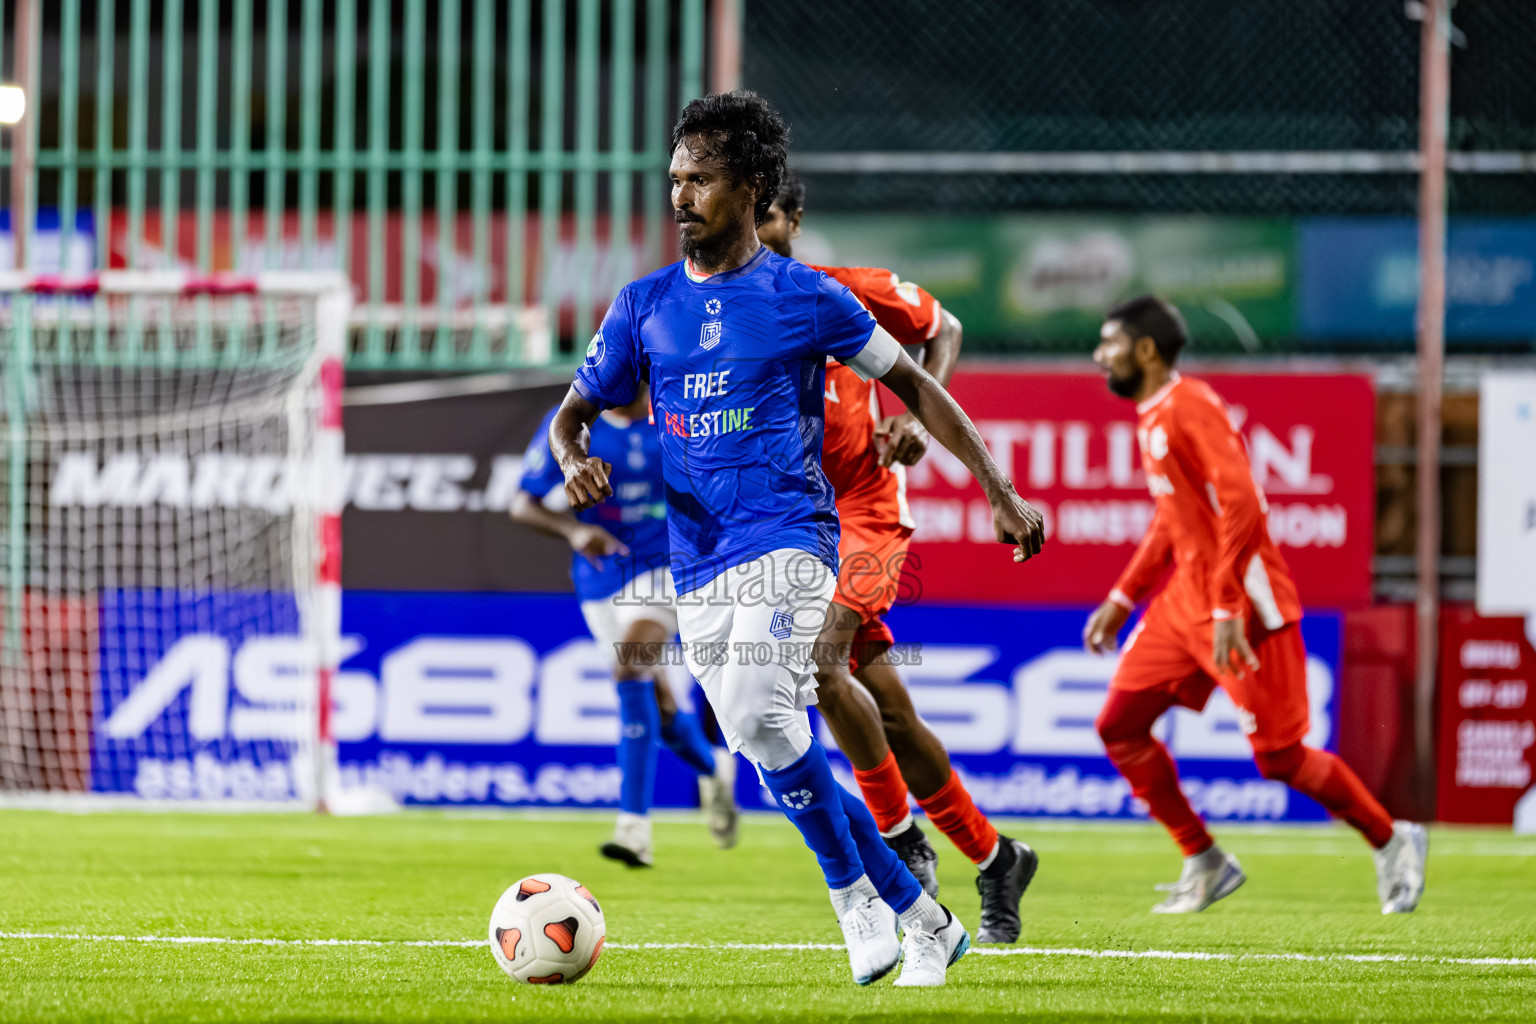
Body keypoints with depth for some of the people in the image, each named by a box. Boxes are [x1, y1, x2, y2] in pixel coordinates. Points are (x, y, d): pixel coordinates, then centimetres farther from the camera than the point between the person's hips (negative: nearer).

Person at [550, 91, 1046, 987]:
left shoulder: (804, 298, 0)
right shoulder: (644, 306, 10)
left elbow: (912, 383, 7)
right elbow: (574, 411, 15)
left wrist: (1000, 492, 4)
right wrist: (576, 461, -10)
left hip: (788, 540, -5)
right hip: (698, 567, 5)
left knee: (759, 709, -28)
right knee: (780, 760, 5)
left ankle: (853, 890, -10)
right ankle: (924, 924, 18)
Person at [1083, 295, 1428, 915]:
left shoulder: (1189, 407, -17)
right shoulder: (1150, 418, 14)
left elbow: (1241, 505, -25)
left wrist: (1227, 611, -27)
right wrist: (1122, 599, 22)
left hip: (1244, 603, -10)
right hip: (1185, 600, 10)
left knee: (1279, 758, -5)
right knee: (1119, 727, 3)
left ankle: (1391, 841, 15)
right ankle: (1204, 863, 12)